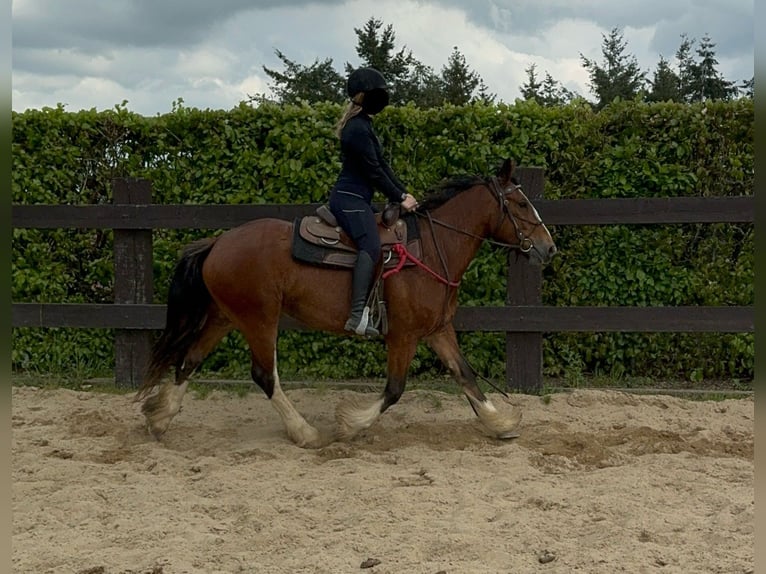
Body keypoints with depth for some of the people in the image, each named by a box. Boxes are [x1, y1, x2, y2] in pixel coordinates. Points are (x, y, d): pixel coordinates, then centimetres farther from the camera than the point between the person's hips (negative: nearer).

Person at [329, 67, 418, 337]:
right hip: (349, 199, -12)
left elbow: (382, 165, 18)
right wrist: (399, 198, -8)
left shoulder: (363, 125, 18)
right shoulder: (358, 129, -15)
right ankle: (358, 315, -38)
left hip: (357, 199, 12)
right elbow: (374, 171, -16)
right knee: (371, 246, -28)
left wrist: (404, 194, 12)